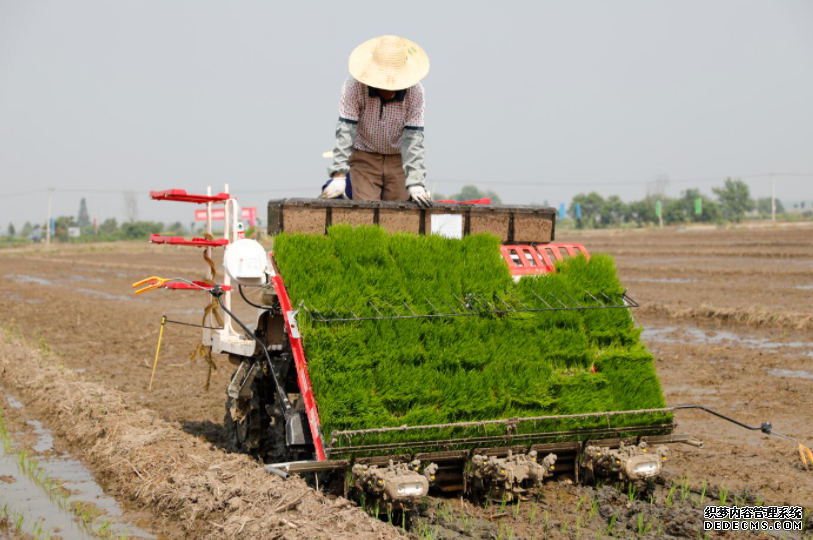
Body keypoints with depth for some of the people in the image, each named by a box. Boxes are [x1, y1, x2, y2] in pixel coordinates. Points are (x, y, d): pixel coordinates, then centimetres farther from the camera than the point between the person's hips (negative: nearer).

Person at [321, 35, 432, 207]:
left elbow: (413, 138, -17)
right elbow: (345, 130, -22)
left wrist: (415, 183, -25)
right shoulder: (355, 86, -21)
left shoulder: (415, 92, -17)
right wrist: (339, 175, -29)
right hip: (364, 159, -1)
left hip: (398, 160, 1)